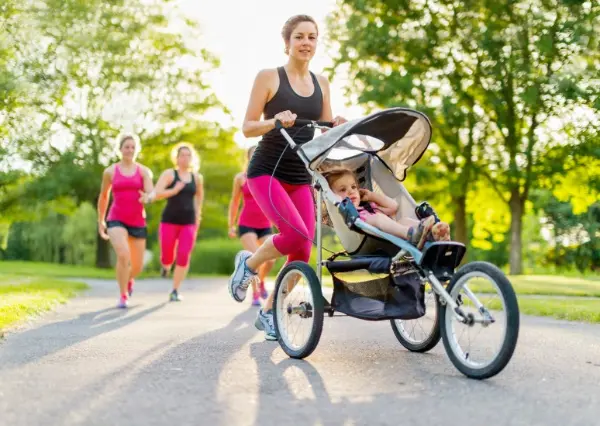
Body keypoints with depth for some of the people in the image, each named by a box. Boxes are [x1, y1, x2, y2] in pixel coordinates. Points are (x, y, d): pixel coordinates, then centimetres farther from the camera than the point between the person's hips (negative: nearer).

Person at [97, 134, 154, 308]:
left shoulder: (144, 171, 4)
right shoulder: (110, 171, 5)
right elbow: (103, 197, 18)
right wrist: (100, 220, 20)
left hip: (137, 222, 2)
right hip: (116, 220, -2)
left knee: (137, 266, 7)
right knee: (123, 255, -28)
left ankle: (129, 279, 46)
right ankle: (123, 296, -12)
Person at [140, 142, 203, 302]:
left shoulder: (197, 178, 8)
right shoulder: (169, 174, -4)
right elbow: (157, 192, -19)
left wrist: (198, 214, 21)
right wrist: (174, 191, -35)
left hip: (188, 223, 2)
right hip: (169, 221, -2)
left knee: (184, 257, -10)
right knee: (167, 257, 1)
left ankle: (175, 291, 2)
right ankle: (165, 265, 40)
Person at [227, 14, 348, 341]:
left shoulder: (321, 83, 10)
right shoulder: (268, 77, -4)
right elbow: (247, 128, -6)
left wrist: (339, 126, -10)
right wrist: (276, 121, -25)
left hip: (300, 177, 5)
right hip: (266, 172, -5)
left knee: (303, 251, -1)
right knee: (297, 234, -25)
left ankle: (268, 312, 19)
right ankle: (248, 263, 5)